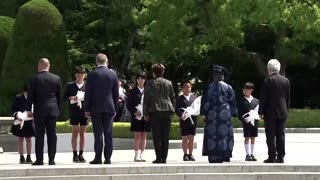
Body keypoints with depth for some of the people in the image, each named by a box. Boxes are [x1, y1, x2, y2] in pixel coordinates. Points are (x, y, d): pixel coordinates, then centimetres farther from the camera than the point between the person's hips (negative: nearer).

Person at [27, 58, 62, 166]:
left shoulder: (35, 79, -5)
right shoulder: (56, 78, 4)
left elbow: (30, 95, -2)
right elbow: (59, 95, 9)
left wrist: (28, 109, 5)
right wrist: (58, 109, 16)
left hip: (39, 110, -2)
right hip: (53, 110, 2)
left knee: (39, 135, 1)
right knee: (52, 135, 4)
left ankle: (39, 160, -2)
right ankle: (51, 160, 2)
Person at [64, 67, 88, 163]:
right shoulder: (70, 85, 6)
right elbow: (65, 97, 5)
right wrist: (71, 98, -13)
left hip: (84, 111, 1)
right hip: (74, 111, -1)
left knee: (82, 132, 4)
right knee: (75, 132, 0)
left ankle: (81, 154, 8)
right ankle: (75, 154, 2)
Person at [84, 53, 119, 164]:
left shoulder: (92, 75, -4)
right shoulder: (113, 74, 3)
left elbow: (88, 93, -3)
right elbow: (116, 93, 7)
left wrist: (87, 109, 3)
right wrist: (115, 108, 14)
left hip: (96, 108, -2)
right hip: (109, 107, 2)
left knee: (98, 134, -1)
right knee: (108, 133, 3)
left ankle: (98, 158, -3)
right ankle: (107, 158, 3)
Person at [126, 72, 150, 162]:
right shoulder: (133, 91, 3)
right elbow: (128, 104, 1)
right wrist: (135, 112, -13)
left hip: (146, 116, 2)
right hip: (136, 117, -2)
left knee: (144, 136, 5)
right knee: (137, 136, -4)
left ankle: (141, 155, 11)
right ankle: (136, 155, -2)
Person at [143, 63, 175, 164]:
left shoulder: (150, 84, -1)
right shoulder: (169, 83, 8)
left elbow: (146, 98, -2)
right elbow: (172, 98, 11)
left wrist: (145, 113, 2)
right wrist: (172, 110, 19)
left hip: (154, 111, -3)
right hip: (167, 110, 3)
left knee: (156, 136, -1)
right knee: (165, 136, 5)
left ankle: (159, 158, -6)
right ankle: (164, 158, 3)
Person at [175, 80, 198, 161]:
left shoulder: (194, 97, 10)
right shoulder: (179, 99, 2)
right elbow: (177, 110, -2)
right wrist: (182, 115, -20)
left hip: (193, 121, 2)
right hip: (184, 121, -2)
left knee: (191, 138, 5)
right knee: (185, 138, 2)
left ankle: (190, 154, 11)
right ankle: (185, 154, 9)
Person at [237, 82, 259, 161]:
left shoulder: (256, 101, 9)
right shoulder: (241, 101, 1)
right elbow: (239, 113, -1)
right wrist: (243, 119, -16)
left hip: (254, 122, 3)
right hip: (246, 122, -3)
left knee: (253, 138, 6)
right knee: (247, 138, -1)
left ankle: (252, 154, 12)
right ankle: (247, 154, 4)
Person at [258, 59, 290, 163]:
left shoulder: (268, 80, -10)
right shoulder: (286, 80, 6)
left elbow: (263, 98, -9)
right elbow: (288, 98, 10)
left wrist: (261, 112, -3)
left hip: (270, 112, -5)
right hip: (282, 112, 5)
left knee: (271, 135, -1)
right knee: (280, 134, 8)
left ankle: (272, 157, -3)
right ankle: (280, 157, 8)